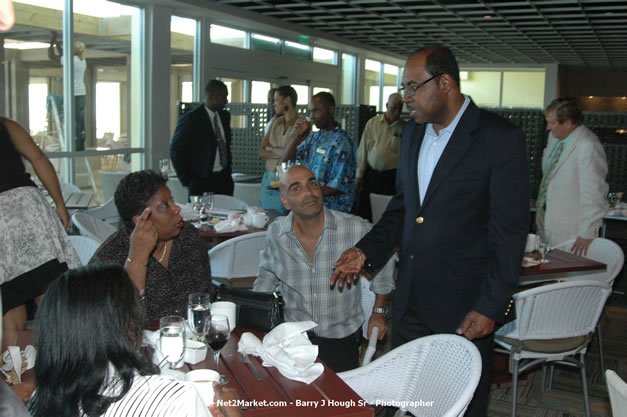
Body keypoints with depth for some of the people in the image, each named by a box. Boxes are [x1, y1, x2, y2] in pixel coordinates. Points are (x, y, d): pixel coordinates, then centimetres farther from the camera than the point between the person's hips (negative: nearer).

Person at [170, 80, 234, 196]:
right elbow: (176, 151, -8)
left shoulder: (225, 116, 10)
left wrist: (229, 168, 14)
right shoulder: (190, 119, -11)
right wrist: (187, 181, -9)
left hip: (224, 179, 6)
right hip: (202, 181, -6)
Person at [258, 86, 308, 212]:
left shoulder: (302, 124, -7)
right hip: (269, 178, 6)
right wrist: (281, 153, -10)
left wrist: (271, 149, -4)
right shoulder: (276, 122, 12)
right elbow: (261, 152, 6)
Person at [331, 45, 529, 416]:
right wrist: (366, 251, 4)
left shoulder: (501, 138, -13)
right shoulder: (413, 132, 8)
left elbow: (510, 231, -14)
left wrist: (491, 307, -15)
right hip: (410, 300, 6)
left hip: (463, 307, -6)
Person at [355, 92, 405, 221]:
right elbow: (362, 151, 6)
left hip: (392, 177, -2)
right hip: (370, 174, 2)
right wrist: (359, 176, 4)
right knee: (365, 211, 6)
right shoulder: (372, 123, 4)